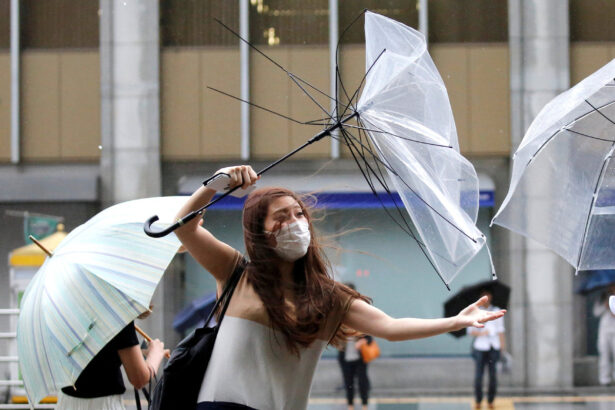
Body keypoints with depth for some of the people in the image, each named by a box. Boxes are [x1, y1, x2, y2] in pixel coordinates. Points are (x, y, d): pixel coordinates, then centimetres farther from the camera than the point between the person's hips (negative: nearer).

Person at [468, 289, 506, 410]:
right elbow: (470, 331, 3)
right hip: (480, 346, -2)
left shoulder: (497, 312, 10)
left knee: (493, 375, 1)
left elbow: (500, 330, 12)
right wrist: (480, 333, -16)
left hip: (494, 347, 2)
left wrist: (502, 345, 5)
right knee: (478, 374, -5)